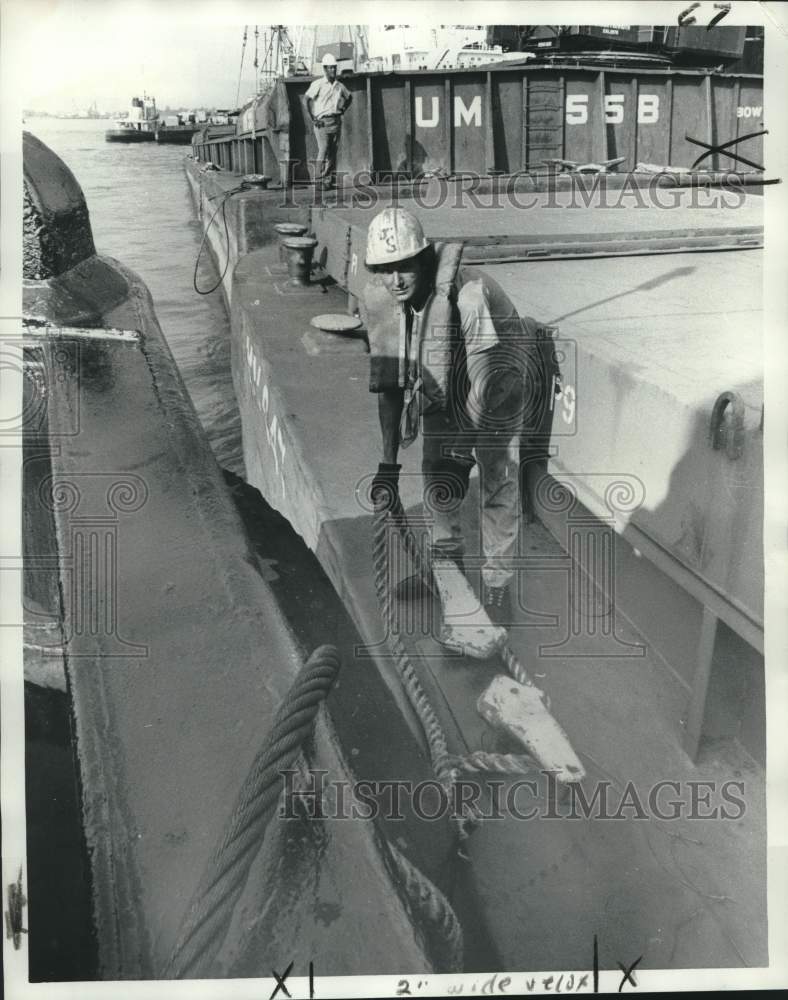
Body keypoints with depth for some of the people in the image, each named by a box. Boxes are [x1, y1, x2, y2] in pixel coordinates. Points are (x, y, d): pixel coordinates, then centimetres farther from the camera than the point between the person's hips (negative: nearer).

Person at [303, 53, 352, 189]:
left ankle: (330, 180, 7)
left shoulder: (340, 86, 12)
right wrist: (313, 118, -14)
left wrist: (343, 109, 15)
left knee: (333, 151, 3)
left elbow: (349, 97, 30)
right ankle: (319, 180, -13)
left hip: (336, 121, 5)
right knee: (323, 150, -14)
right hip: (322, 121, -5)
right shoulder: (318, 84, -5)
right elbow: (306, 99, -11)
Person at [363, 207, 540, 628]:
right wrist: (389, 461, -17)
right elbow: (388, 383, -15)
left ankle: (498, 582, 10)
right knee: (434, 478, 12)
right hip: (438, 392, 5)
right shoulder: (379, 301, -21)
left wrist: (461, 450, -34)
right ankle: (446, 560, 35)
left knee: (499, 485, -6)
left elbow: (486, 383, -35)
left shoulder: (468, 293, -39)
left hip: (496, 392, -5)